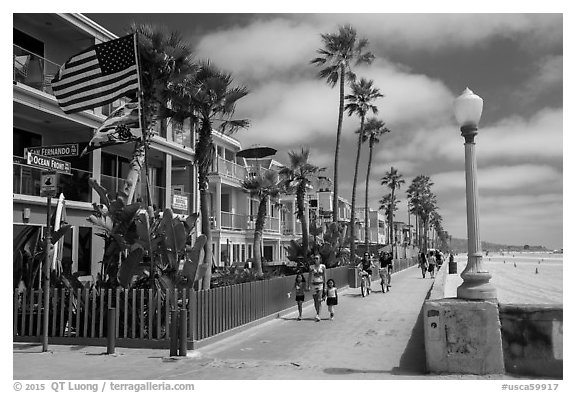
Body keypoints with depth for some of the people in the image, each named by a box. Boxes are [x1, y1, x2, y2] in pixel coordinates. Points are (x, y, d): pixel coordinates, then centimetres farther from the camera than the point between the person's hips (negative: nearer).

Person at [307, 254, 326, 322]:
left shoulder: (323, 266, 0)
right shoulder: (312, 267, 3)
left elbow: (324, 276, 3)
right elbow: (309, 277, 5)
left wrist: (325, 286, 0)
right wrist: (308, 286, 1)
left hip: (321, 284, -2)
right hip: (314, 284, 2)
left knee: (319, 300, -12)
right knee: (315, 301, 5)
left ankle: (318, 315, -14)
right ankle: (318, 313, 21)